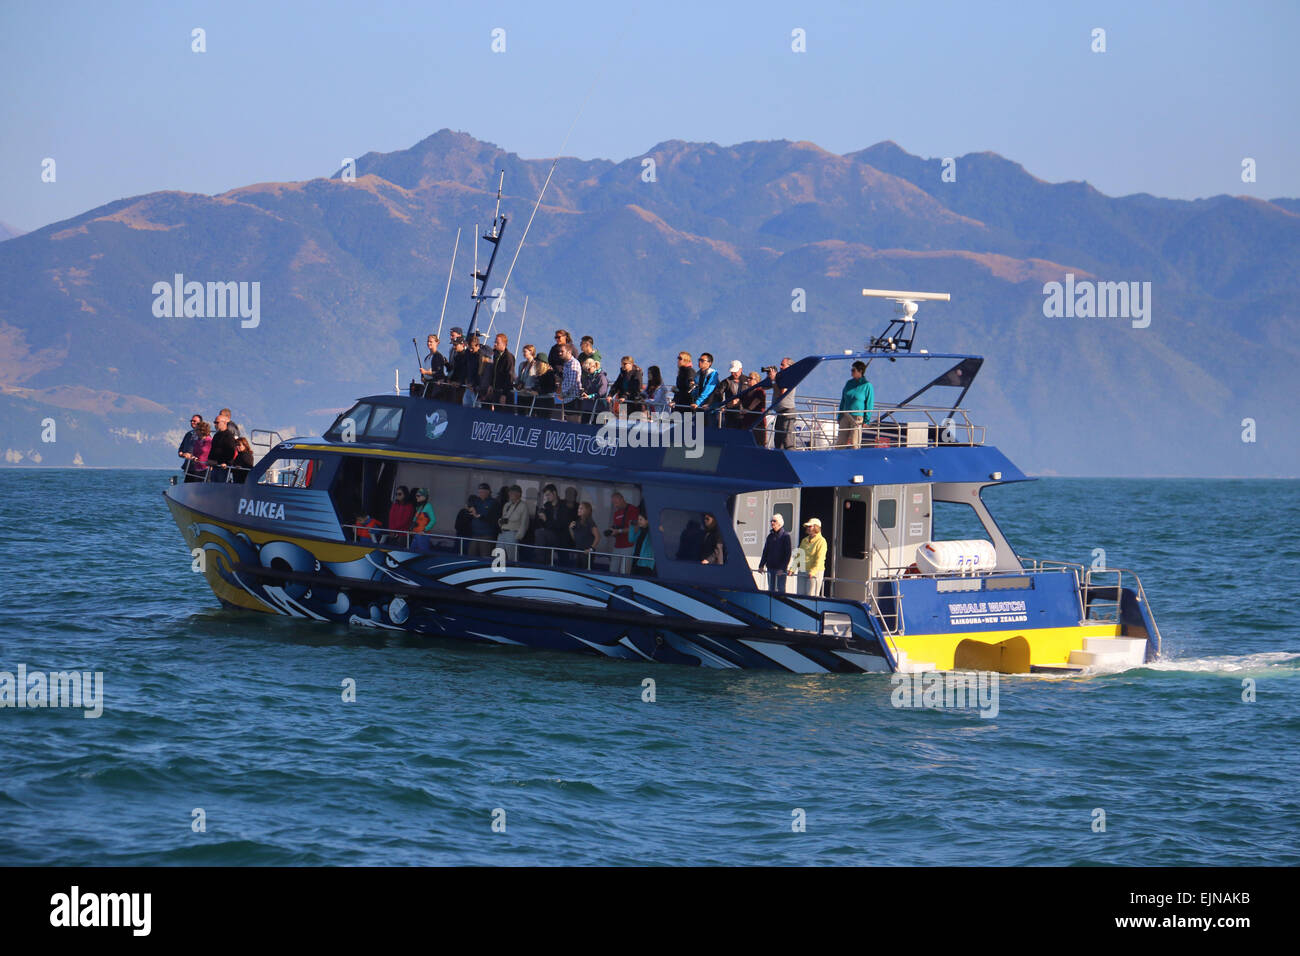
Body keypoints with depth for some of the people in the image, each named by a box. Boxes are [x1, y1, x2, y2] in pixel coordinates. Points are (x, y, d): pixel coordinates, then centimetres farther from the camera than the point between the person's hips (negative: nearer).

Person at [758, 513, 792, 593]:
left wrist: (783, 568, -16)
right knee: (771, 589, 8)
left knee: (780, 589, -6)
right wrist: (761, 565, 7)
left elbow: (788, 553, -9)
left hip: (780, 568, -6)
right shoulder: (770, 536, 13)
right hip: (770, 567, 6)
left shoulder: (785, 536, -5)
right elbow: (765, 552, 17)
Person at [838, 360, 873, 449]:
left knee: (854, 444, -3)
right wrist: (840, 417, 13)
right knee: (840, 442, 4)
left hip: (858, 417, -5)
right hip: (846, 416, 5)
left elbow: (869, 404, -5)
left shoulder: (867, 386, -7)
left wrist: (867, 420, -8)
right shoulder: (849, 383, 9)